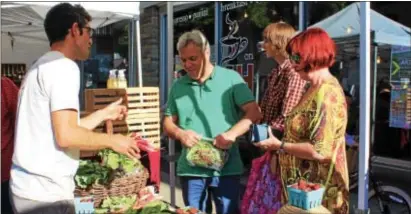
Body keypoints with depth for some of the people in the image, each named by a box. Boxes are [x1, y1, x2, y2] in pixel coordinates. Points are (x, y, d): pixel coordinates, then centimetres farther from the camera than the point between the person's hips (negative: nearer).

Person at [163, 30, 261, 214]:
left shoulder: (230, 78, -2)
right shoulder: (178, 86, 9)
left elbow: (254, 113, -6)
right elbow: (168, 122, 12)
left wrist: (232, 133, -22)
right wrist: (179, 133, -11)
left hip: (226, 168, -2)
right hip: (190, 169, 3)